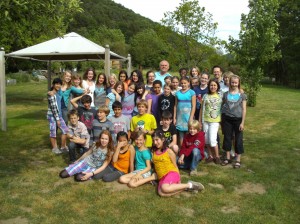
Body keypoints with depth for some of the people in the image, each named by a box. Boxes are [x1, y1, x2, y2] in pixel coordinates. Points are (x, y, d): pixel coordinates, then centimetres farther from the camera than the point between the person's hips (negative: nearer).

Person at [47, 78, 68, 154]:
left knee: (65, 130, 5)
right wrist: (57, 119, -17)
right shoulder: (51, 94, -15)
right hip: (52, 116, -7)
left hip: (59, 115, 7)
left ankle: (63, 147, 17)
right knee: (53, 132, 4)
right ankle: (54, 148, 19)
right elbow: (53, 107, -17)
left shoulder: (58, 92, 9)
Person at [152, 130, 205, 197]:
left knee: (165, 188, -37)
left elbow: (175, 166, 5)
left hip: (172, 173, -5)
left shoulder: (169, 151, -2)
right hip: (162, 177, 5)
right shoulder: (154, 152, 11)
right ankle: (185, 188, -14)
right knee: (161, 193, -28)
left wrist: (178, 179, 7)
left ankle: (189, 185, -17)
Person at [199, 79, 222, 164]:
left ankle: (217, 156, 8)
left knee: (212, 139, -11)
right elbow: (202, 109, 8)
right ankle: (210, 156, 21)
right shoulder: (206, 96, 6)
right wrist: (200, 121, 7)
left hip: (215, 121, -2)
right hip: (205, 120, 3)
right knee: (206, 139, 5)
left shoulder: (220, 96, 3)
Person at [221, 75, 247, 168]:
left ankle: (238, 159, 15)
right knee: (227, 138, 9)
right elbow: (222, 106, 10)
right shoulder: (226, 94, 5)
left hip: (238, 119, -2)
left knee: (238, 139, 4)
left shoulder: (242, 95, -1)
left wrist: (242, 122, -7)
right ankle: (227, 157, 23)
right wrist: (221, 119, 6)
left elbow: (244, 109, -2)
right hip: (227, 119, 2)